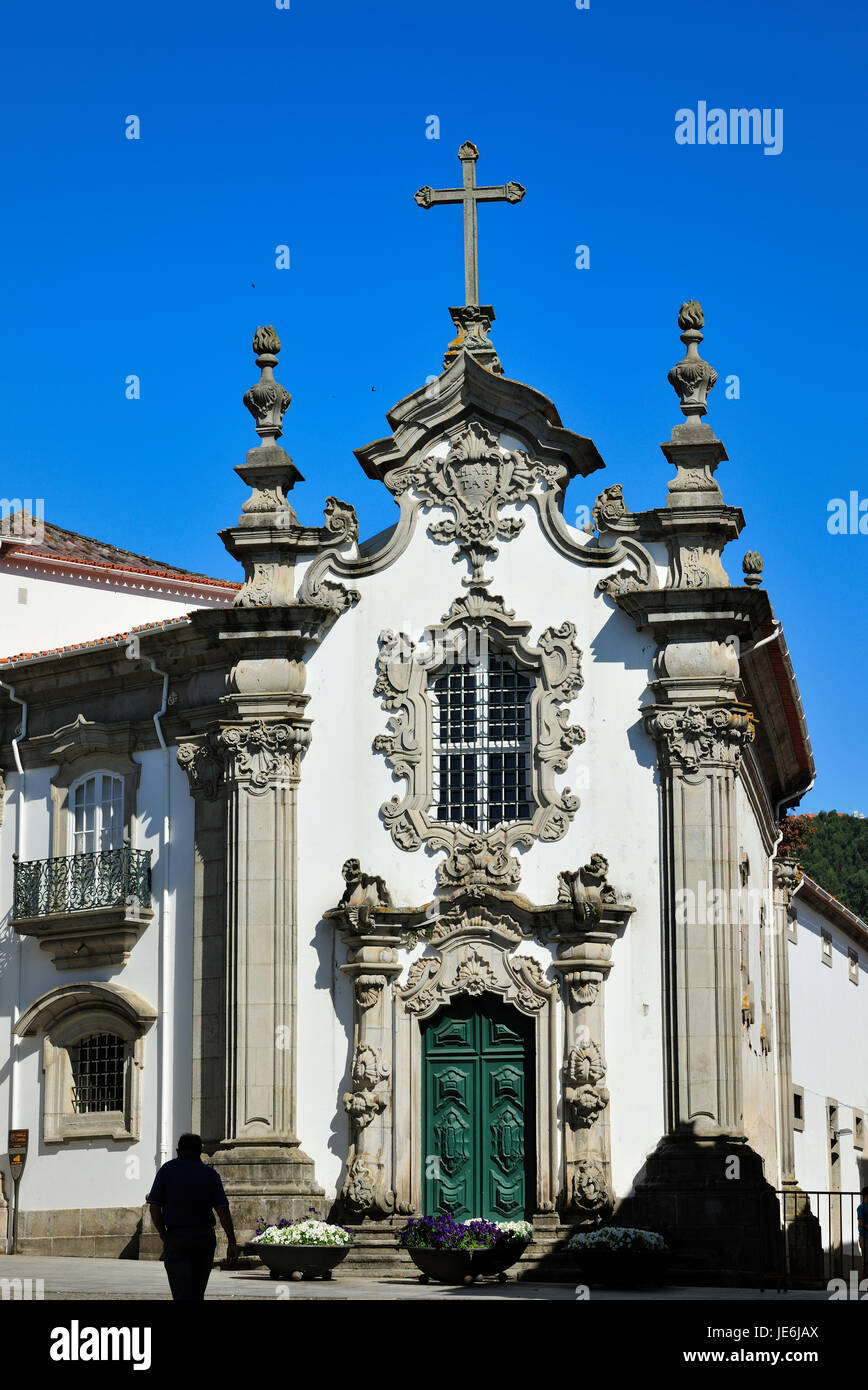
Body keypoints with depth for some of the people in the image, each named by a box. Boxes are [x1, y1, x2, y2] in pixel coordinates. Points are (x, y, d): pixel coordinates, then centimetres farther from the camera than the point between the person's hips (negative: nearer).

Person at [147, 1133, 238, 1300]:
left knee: (183, 1294, -8)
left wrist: (164, 1235, 4)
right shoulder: (210, 1174, 5)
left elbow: (154, 1207, -5)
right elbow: (223, 1210, -4)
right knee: (197, 1294, 16)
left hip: (176, 1237, -3)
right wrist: (232, 1243, -5)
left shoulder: (167, 1169, 2)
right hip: (205, 1239, 3)